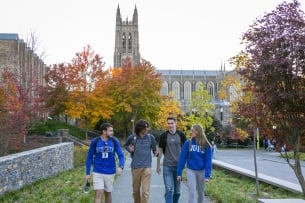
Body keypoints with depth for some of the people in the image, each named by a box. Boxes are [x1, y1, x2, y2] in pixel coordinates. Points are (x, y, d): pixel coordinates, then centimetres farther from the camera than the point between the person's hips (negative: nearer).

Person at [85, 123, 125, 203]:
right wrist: (87, 173, 0)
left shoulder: (115, 141, -4)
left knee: (108, 193, 14)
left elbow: (121, 155, -4)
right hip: (98, 172, -2)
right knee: (98, 193, -10)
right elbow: (89, 157, 1)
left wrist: (120, 166, -24)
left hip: (110, 172, 2)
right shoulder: (95, 141, -6)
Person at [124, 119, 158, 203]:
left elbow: (154, 148, 10)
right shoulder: (132, 137, -1)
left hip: (147, 167, -1)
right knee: (136, 190, 15)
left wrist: (156, 153, -11)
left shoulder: (151, 137, -1)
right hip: (135, 167, 1)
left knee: (145, 191, -8)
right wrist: (129, 149, -4)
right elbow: (125, 145, 17)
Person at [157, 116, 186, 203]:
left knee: (177, 190, 11)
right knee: (169, 190, -8)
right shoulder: (163, 136, -2)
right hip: (167, 166, -1)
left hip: (178, 165, 1)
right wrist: (158, 165, 6)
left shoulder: (181, 135, -1)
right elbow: (160, 150, 5)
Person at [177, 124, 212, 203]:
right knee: (192, 193, -5)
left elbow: (208, 161, -7)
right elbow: (182, 158, -5)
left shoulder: (206, 145, -7)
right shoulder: (188, 143, -7)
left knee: (201, 193, 15)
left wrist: (207, 175, -14)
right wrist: (179, 173, -7)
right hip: (190, 170, -1)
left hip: (202, 171, 1)